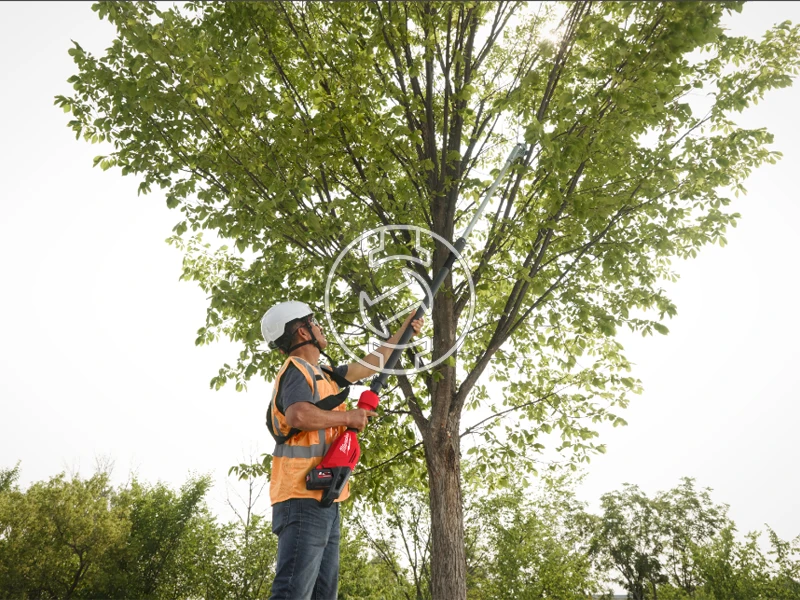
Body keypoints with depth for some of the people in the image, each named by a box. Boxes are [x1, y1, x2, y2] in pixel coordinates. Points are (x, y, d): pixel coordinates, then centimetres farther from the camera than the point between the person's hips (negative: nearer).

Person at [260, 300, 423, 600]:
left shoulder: (321, 375, 20)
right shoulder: (298, 370, -9)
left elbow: (369, 365, 30)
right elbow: (298, 415, -30)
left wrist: (403, 333, 34)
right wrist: (348, 416, -15)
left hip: (322, 501, 10)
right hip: (304, 500, -10)